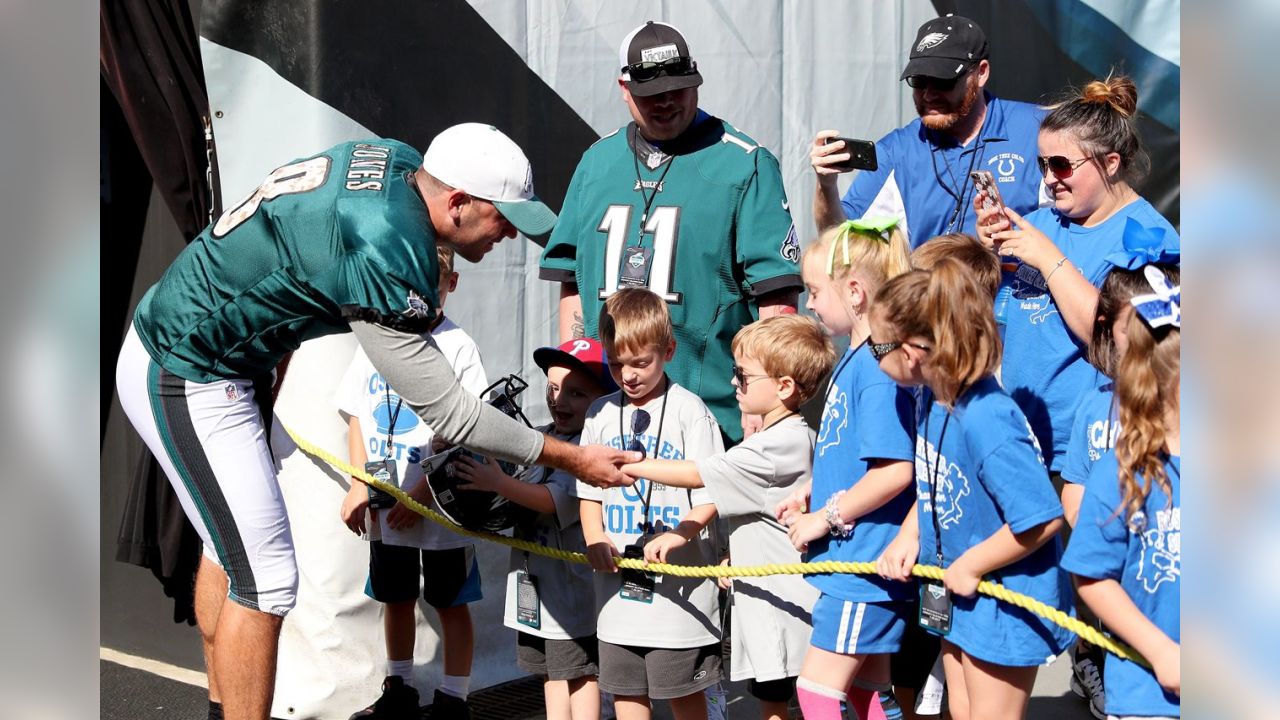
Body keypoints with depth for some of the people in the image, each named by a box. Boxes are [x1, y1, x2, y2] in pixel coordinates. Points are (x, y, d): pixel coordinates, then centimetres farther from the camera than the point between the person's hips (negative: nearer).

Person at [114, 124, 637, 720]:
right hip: (188, 385, -11)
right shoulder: (386, 259, -31)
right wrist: (572, 459, -18)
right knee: (265, 580, -9)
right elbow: (445, 412, -25)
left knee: (230, 542, 22)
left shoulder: (395, 159, -4)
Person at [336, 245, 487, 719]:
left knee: (450, 603, 5)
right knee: (395, 598, 18)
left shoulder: (457, 347, -9)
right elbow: (357, 419, 9)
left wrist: (422, 492, -16)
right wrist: (360, 486, -1)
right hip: (384, 504, 5)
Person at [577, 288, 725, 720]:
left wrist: (679, 535, -24)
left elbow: (712, 493, -9)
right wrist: (595, 540, -5)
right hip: (618, 584, 5)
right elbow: (588, 491, 13)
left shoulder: (688, 410, -6)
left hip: (678, 584, -5)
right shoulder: (601, 414, 8)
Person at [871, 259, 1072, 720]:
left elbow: (1042, 518, -31)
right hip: (959, 595, 9)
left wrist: (970, 566, -21)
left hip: (1006, 602, -9)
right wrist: (908, 539, 0)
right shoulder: (934, 398, -5)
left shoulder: (984, 419, -32)